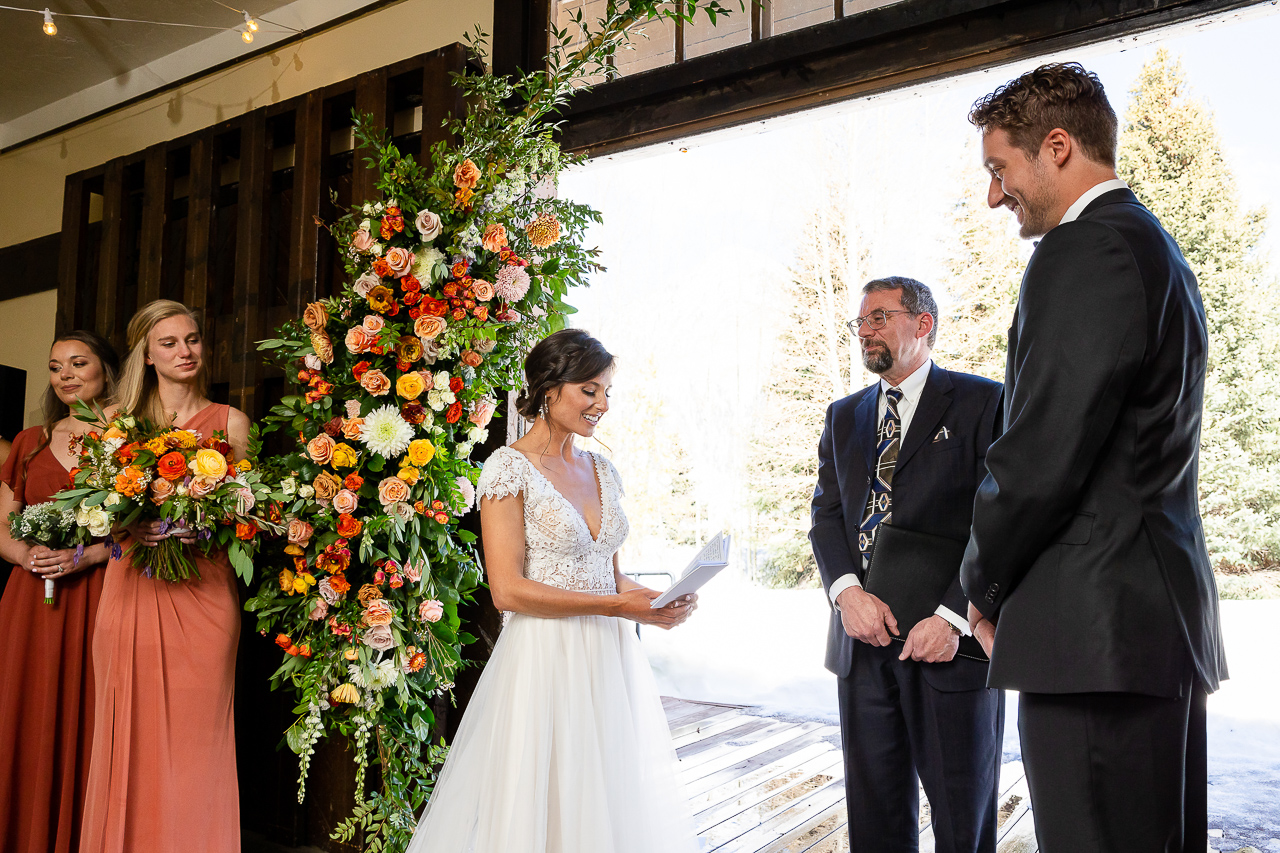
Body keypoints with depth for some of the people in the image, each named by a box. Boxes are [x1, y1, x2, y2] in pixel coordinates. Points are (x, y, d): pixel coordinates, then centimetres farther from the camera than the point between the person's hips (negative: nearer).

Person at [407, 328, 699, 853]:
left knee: (616, 803, 14)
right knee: (547, 809, 4)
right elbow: (508, 590, -15)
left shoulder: (602, 470, 11)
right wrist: (617, 606, -17)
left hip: (610, 662, 7)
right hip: (546, 663, -6)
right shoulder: (510, 468, -9)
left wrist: (657, 601, -4)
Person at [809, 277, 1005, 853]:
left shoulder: (983, 403, -3)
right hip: (863, 643, 5)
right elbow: (826, 514, 8)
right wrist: (847, 591, -10)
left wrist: (953, 616, -17)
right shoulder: (843, 417, 15)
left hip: (951, 642, -4)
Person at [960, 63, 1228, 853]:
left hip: (1097, 630, -11)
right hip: (1167, 616, 11)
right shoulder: (1157, 249, 19)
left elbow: (1041, 456, -19)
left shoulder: (1083, 251, -13)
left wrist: (985, 585, -2)